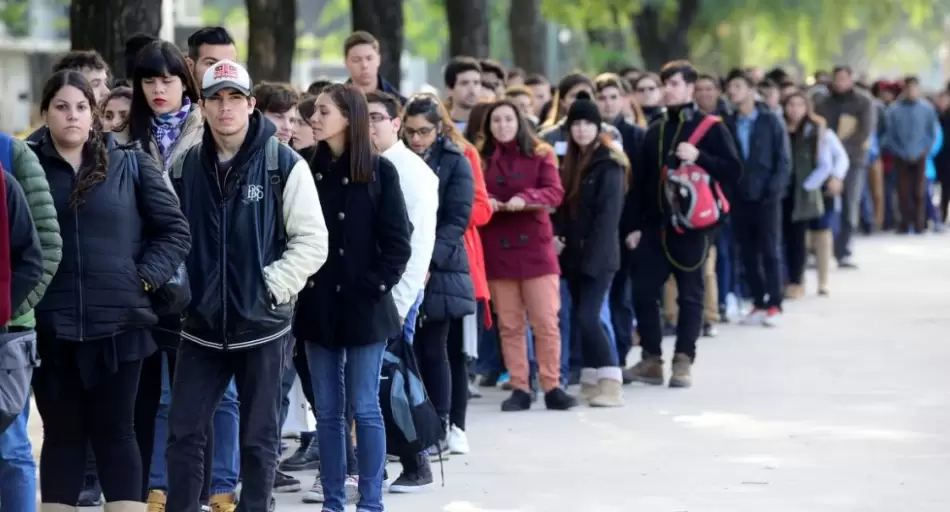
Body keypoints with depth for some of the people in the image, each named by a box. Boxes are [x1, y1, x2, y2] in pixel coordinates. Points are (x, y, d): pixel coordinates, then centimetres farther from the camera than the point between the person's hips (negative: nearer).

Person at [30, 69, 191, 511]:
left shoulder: (131, 166, 4)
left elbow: (175, 232, 6)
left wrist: (145, 277, -4)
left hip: (118, 323, 0)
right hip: (50, 326, 0)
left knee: (116, 431, 4)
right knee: (62, 434, 7)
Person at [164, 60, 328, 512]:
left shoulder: (284, 164, -7)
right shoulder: (184, 168, 4)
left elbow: (312, 241, -7)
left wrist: (272, 287, -13)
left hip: (262, 326, -3)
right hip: (201, 326, 3)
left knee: (259, 438, 6)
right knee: (184, 432, 2)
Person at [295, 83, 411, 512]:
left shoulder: (379, 171, -4)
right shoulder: (304, 167, 4)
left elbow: (398, 242, -4)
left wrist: (374, 285, -11)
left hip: (363, 305, -3)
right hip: (317, 304, 3)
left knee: (364, 408, -1)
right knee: (327, 410, 8)